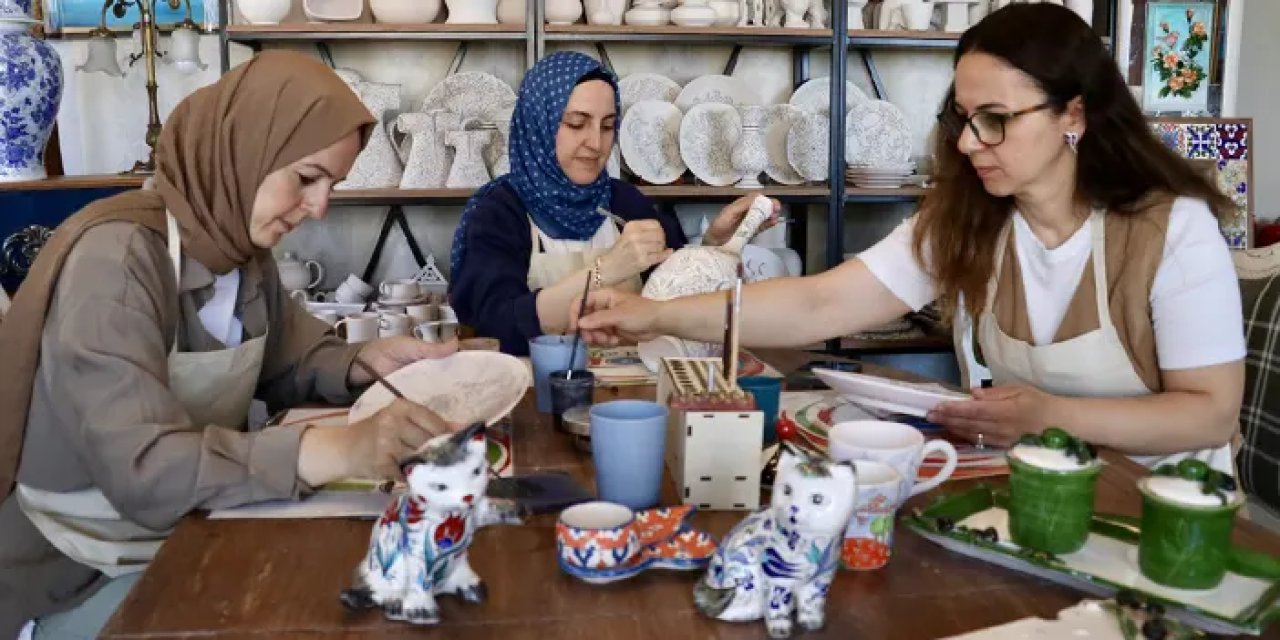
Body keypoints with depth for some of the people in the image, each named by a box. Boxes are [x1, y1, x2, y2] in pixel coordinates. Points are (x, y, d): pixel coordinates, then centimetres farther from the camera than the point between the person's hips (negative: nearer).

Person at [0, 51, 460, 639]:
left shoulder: (244, 249, 1)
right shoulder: (115, 257, -24)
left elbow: (285, 363, 11)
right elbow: (143, 468, -34)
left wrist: (364, 362, -10)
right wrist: (337, 450, -45)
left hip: (189, 535, 7)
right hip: (82, 579, -7)